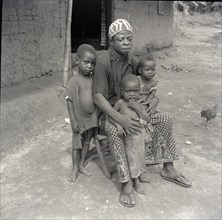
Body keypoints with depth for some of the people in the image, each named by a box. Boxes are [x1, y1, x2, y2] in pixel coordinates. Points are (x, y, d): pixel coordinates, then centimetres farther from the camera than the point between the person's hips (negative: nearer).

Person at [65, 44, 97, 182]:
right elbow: (70, 102, -12)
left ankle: (82, 165, 35)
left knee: (87, 142, 17)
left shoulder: (93, 79, -2)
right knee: (77, 144, 10)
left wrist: (98, 114, 7)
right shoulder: (74, 82, -15)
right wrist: (73, 120, -14)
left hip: (92, 117, 4)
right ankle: (75, 168, 28)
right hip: (79, 118, -4)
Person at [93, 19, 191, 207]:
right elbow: (98, 96, -26)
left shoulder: (132, 60, -1)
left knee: (164, 120, -2)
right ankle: (127, 183, -28)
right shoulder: (104, 62, -21)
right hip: (109, 110, -6)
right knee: (114, 132, -39)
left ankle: (168, 168, 11)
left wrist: (154, 98, -11)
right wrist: (120, 118, -37)